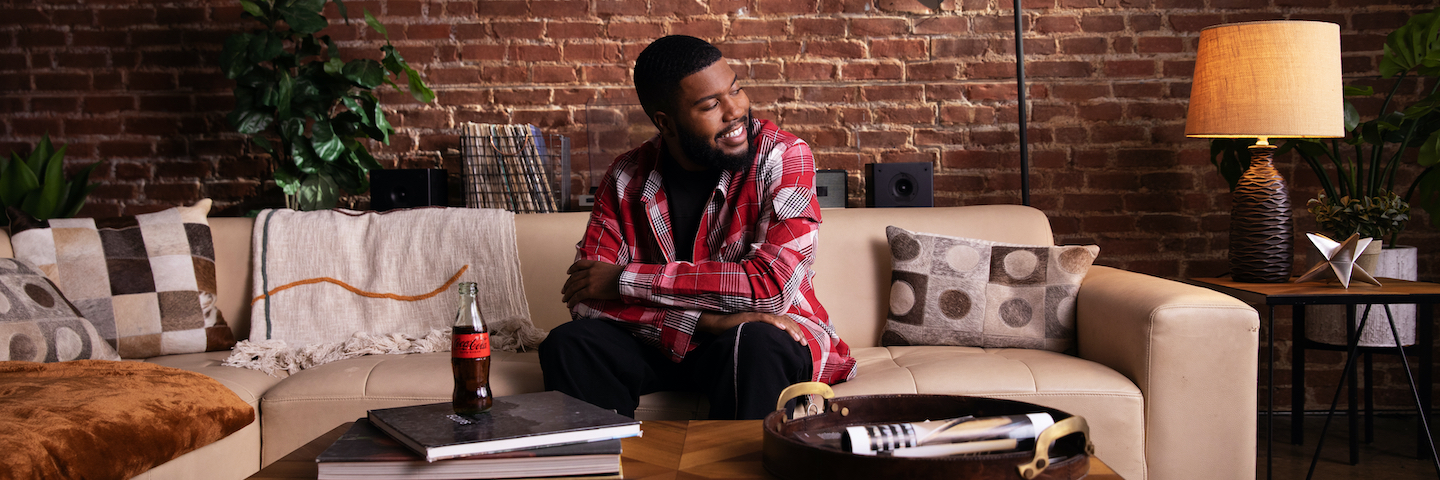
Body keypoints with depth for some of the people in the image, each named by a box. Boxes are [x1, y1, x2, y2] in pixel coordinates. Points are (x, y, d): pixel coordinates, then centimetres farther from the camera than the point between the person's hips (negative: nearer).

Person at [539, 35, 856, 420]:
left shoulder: (784, 157, -13)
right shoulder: (627, 179, -4)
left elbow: (772, 286, -24)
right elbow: (587, 299, -11)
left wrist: (624, 280, -18)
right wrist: (706, 320, -26)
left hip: (771, 336, -2)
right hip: (663, 342, 3)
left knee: (754, 344, -35)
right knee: (568, 345, -21)